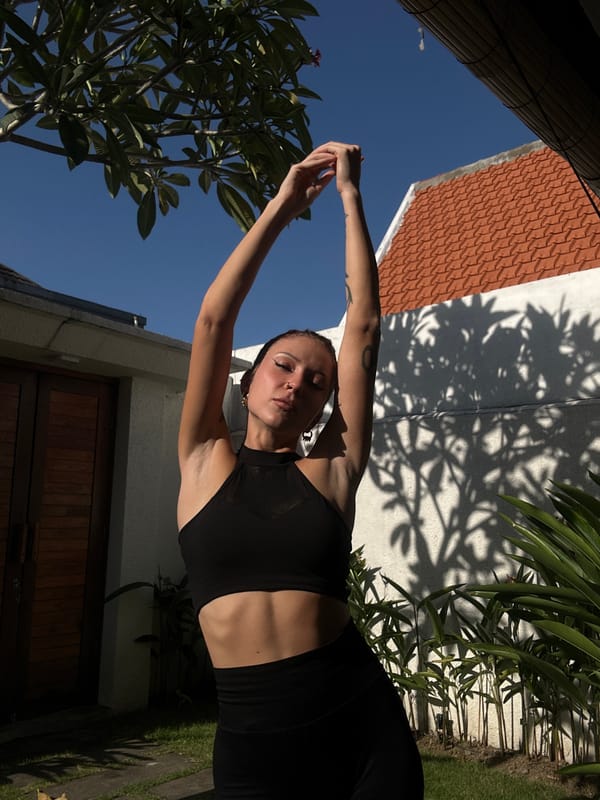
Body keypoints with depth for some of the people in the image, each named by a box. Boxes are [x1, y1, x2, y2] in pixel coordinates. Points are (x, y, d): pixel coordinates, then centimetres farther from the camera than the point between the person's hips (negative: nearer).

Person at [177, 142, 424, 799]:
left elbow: (363, 329, -1)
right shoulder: (205, 462, 3)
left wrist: (350, 197, 4)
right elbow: (214, 319, -2)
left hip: (362, 724, 1)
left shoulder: (332, 470, 1)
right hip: (251, 738, 0)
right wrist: (281, 207, 2)